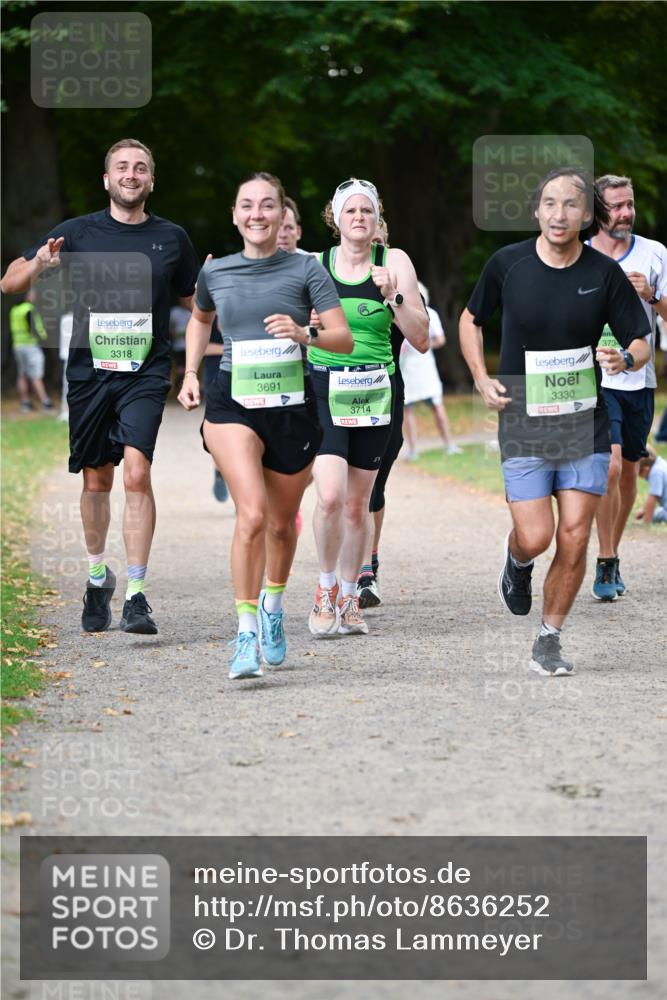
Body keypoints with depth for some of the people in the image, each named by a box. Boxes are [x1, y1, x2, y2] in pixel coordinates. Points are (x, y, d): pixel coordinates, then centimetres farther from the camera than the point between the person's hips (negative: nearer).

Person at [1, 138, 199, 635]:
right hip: (89, 370, 1)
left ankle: (136, 595, -16)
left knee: (137, 473, -17)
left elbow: (194, 300, 20)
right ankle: (97, 574, 32)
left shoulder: (172, 238, 6)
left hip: (146, 372, -1)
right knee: (97, 480, 10)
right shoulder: (78, 233, 4)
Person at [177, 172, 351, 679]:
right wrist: (190, 374, 15)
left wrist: (304, 333, -22)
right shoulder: (215, 272, 5)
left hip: (291, 408, 1)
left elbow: (345, 340, -3)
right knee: (252, 513, -21)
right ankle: (246, 632, -15)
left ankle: (273, 605, 43)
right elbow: (200, 319, 27)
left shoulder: (305, 268, -1)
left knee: (281, 523, 14)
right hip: (232, 404, -1)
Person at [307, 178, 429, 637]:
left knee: (357, 505, 6)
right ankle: (326, 587, 4)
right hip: (324, 390, -1)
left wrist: (393, 297, -16)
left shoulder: (393, 261, 1)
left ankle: (349, 599, 23)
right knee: (330, 496, -17)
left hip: (375, 392, 1)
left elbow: (421, 339, -3)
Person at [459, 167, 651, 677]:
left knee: (573, 540, -3)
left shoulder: (605, 273, -4)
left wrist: (624, 359, -21)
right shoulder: (507, 264, -4)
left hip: (586, 424, 1)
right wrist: (482, 379, -1)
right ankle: (517, 563, 27)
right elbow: (471, 320, 13)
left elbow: (641, 343, 2)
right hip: (523, 424, -1)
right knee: (535, 537, -10)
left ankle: (549, 640, 15)